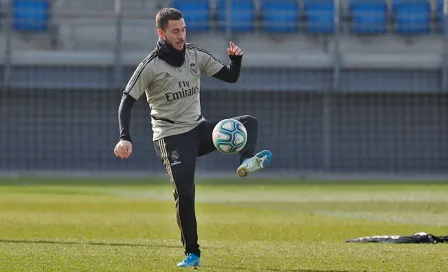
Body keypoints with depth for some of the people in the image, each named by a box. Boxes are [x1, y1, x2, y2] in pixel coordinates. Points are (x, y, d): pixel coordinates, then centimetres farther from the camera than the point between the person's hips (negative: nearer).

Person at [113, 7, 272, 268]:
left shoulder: (195, 55, 4)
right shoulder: (151, 66, -10)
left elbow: (231, 77, 9)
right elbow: (127, 101, -12)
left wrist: (236, 59, -14)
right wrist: (125, 138, -25)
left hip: (199, 128, 5)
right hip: (171, 136, -5)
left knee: (249, 122, -14)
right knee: (184, 192, -15)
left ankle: (248, 161, -44)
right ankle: (192, 254, -3)